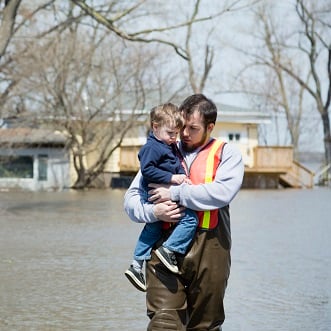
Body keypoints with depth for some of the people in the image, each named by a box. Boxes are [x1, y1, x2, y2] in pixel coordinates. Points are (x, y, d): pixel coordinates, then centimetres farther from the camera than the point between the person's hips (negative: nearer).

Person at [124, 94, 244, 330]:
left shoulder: (227, 155, 9)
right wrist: (153, 211, -10)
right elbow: (131, 198, 12)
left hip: (208, 247, -1)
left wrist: (174, 193, -11)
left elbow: (222, 192, -12)